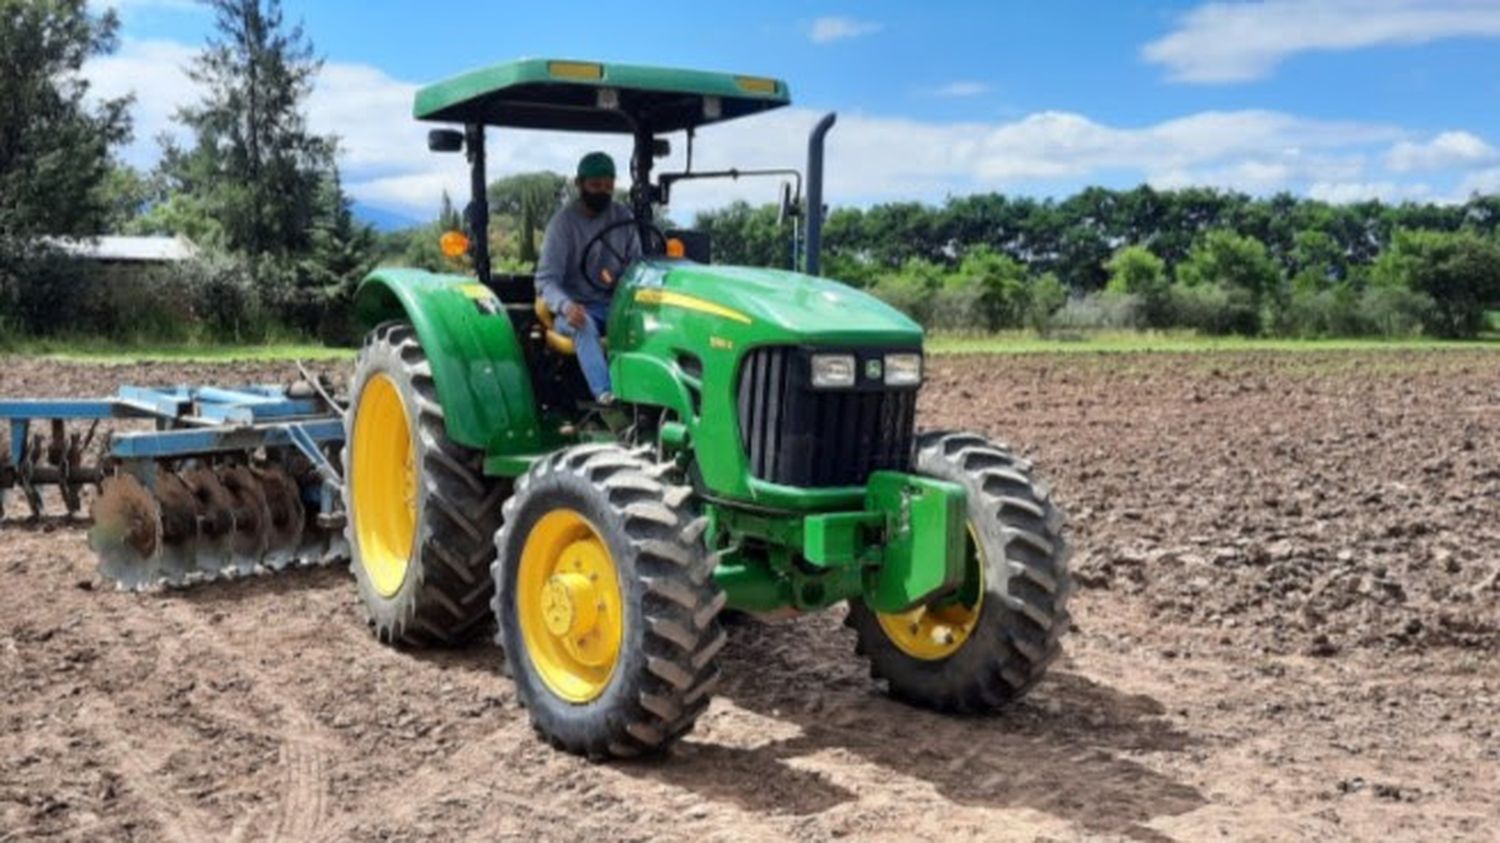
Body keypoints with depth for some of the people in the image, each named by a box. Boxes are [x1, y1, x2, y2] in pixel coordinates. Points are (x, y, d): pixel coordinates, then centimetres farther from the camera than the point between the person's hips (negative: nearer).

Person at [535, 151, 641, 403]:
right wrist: (566, 305, -33)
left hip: (615, 304, 3)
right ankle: (605, 396, -55)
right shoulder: (564, 221, -6)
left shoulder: (623, 217, 7)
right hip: (576, 308, -3)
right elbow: (546, 280, -11)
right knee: (584, 325, -38)